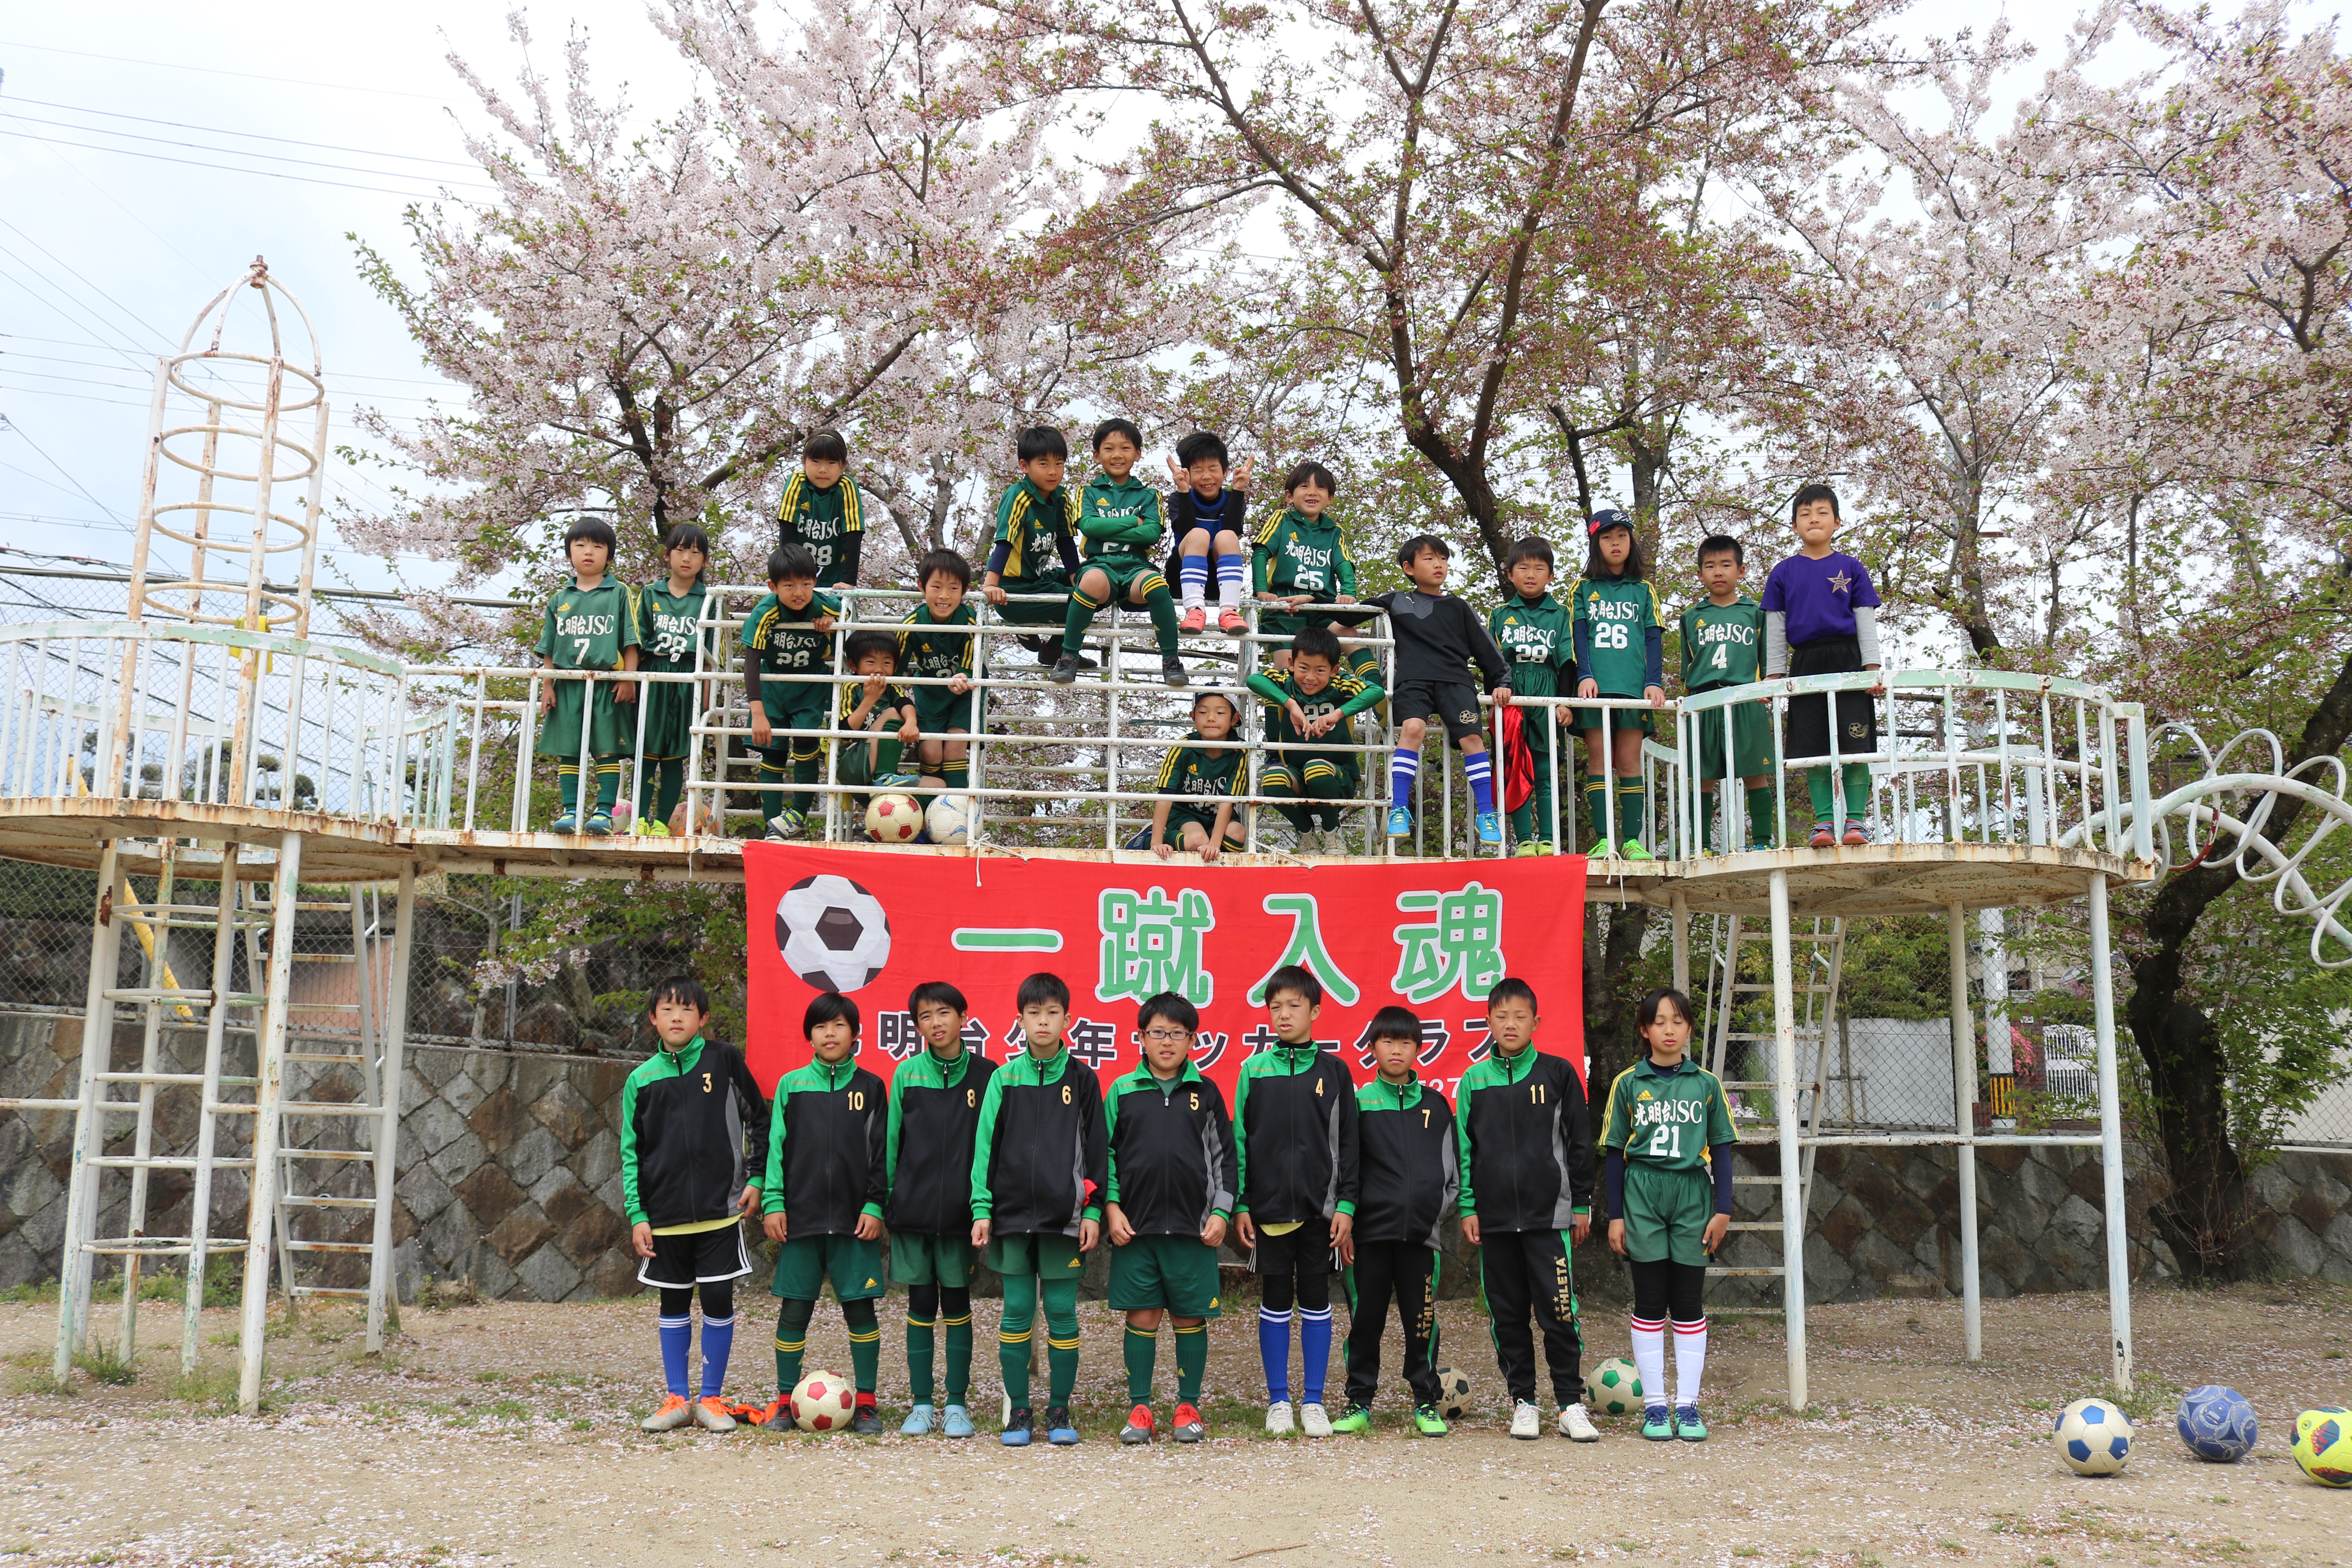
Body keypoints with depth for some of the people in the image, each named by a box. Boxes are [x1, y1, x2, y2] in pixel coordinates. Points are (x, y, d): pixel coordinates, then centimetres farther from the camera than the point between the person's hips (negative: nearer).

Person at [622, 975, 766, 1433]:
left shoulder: (724, 1060, 0)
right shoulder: (642, 1079, 4)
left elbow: (758, 1121, 8)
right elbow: (631, 1151, 6)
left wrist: (756, 1177, 2)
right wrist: (636, 1215, 0)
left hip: (720, 1208, -2)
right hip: (665, 1213, 2)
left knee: (719, 1300, 0)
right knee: (674, 1304, 10)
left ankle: (712, 1398, 12)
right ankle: (677, 1399, 20)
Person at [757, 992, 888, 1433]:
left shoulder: (870, 1087, 5)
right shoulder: (791, 1085, 6)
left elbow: (881, 1153, 5)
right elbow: (776, 1146, 6)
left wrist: (875, 1206, -3)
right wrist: (773, 1203, -2)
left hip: (854, 1217, 0)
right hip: (801, 1215, 1)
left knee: (860, 1307, 2)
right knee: (795, 1309, 3)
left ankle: (866, 1402, 10)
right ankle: (785, 1400, 14)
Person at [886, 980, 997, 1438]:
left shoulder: (985, 1074, 0)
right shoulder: (907, 1074, 2)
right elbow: (891, 1141, 6)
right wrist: (882, 1200, 2)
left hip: (960, 1211, -1)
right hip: (913, 1208, 1)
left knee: (957, 1305, 6)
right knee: (921, 1305, 6)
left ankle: (957, 1404, 14)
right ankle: (921, 1404, 15)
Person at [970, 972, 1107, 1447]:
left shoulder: (1082, 1078, 4)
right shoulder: (1004, 1078, 5)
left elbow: (1095, 1149, 5)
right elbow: (985, 1146, 5)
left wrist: (1093, 1211, -1)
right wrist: (982, 1209, -2)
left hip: (1064, 1215, 0)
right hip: (1012, 1213, 1)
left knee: (1062, 1313, 3)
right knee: (1016, 1313, 3)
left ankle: (1060, 1411, 13)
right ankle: (1018, 1411, 13)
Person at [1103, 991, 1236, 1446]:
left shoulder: (1206, 1093, 6)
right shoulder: (1122, 1091, 5)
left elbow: (1223, 1156, 8)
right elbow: (1104, 1153, 7)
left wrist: (1221, 1212, 1)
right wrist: (1111, 1207, -1)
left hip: (1193, 1226, 0)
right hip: (1135, 1225, 0)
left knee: (1191, 1317, 5)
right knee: (1142, 1316, 3)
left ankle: (1188, 1406, 16)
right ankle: (1139, 1407, 12)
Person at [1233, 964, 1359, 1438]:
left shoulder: (1333, 1070, 3)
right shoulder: (1254, 1070, 4)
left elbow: (1348, 1143, 4)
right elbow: (1240, 1141, 4)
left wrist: (1346, 1205, -3)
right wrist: (1240, 1206, -1)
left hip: (1319, 1205, 0)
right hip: (1269, 1205, 0)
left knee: (1316, 1301, 6)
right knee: (1275, 1302, 6)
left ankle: (1314, 1401, 14)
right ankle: (1279, 1402, 15)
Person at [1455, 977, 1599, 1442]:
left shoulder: (1558, 1073, 3)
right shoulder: (1474, 1080, 7)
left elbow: (1579, 1141, 6)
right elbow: (1463, 1149, 9)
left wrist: (1582, 1204, 5)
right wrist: (1467, 1208, 3)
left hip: (1549, 1214, -2)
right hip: (1494, 1217, 2)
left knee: (1559, 1311, -5)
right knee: (1508, 1314, 7)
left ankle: (1571, 1404, 5)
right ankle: (1523, 1402, 17)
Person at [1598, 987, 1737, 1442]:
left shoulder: (1706, 1084, 4)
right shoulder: (1628, 1084, 2)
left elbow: (1722, 1149, 7)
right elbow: (1615, 1152, 4)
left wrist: (1723, 1209, 0)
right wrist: (1615, 1215, 1)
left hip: (1692, 1198, 1)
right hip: (1643, 1198, -1)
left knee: (1689, 1304, 5)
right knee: (1649, 1303, 3)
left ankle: (1688, 1405, 13)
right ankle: (1654, 1405, 11)